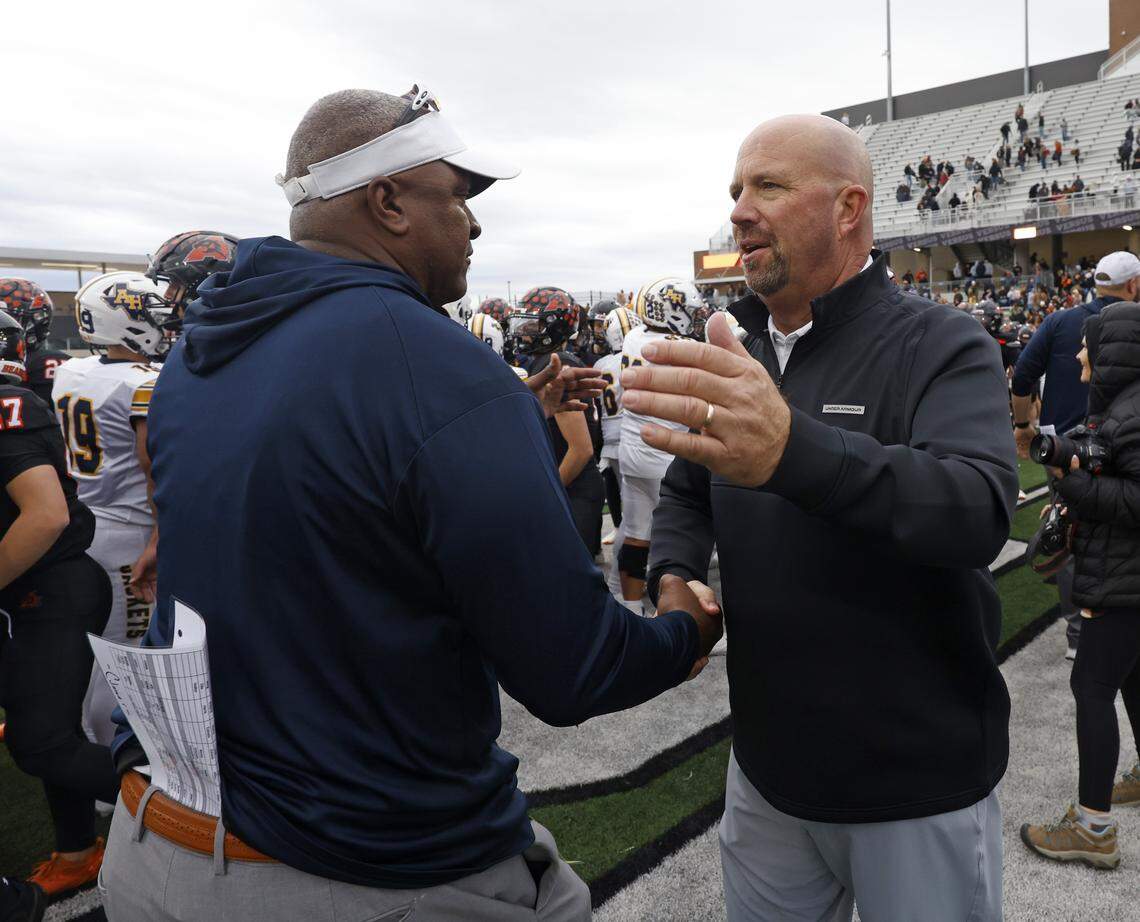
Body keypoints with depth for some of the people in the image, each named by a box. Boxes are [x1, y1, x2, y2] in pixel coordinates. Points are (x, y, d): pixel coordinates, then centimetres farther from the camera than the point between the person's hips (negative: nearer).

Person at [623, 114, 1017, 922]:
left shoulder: (943, 347, -15)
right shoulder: (735, 359, 4)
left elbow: (981, 511, -32)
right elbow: (687, 494, 13)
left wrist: (792, 449, -50)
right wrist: (675, 575, -10)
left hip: (921, 787, -5)